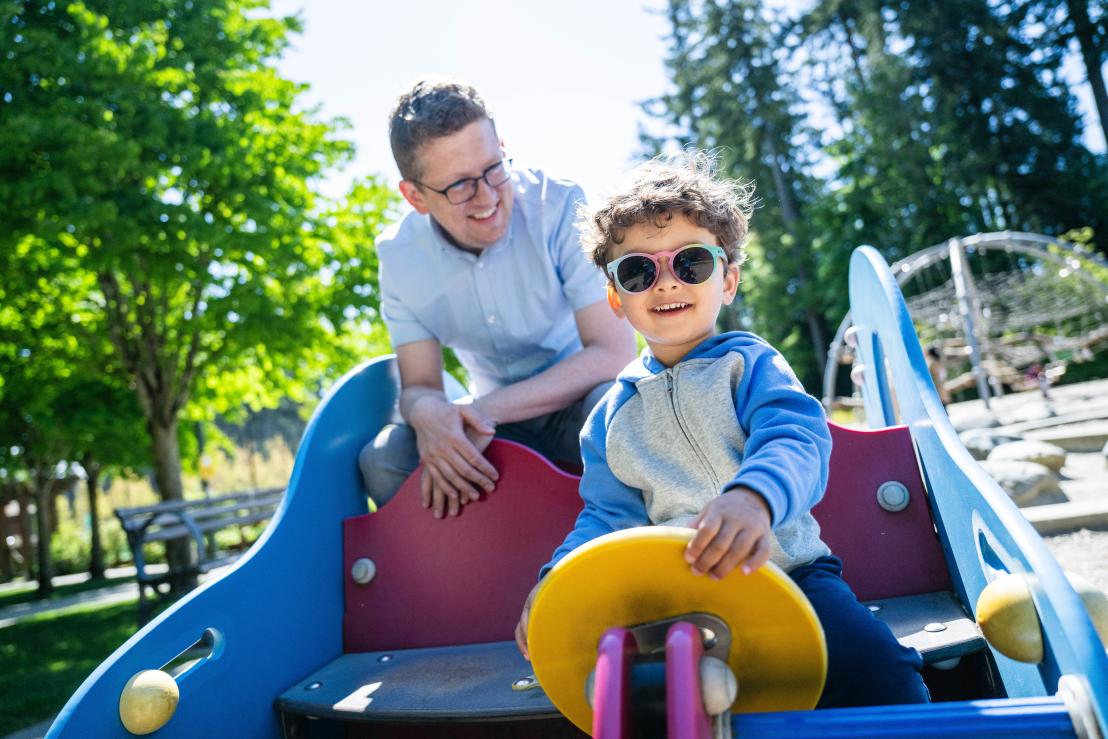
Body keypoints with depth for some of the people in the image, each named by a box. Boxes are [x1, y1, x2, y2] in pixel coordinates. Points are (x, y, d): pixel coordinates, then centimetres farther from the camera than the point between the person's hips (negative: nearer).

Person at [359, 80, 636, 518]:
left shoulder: (563, 208, -18)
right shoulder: (399, 255, -7)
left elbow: (613, 352, -23)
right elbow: (418, 385, -5)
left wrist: (485, 410, -30)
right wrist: (428, 412, -33)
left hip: (577, 401, -2)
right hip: (494, 420, 3)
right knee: (380, 460, -21)